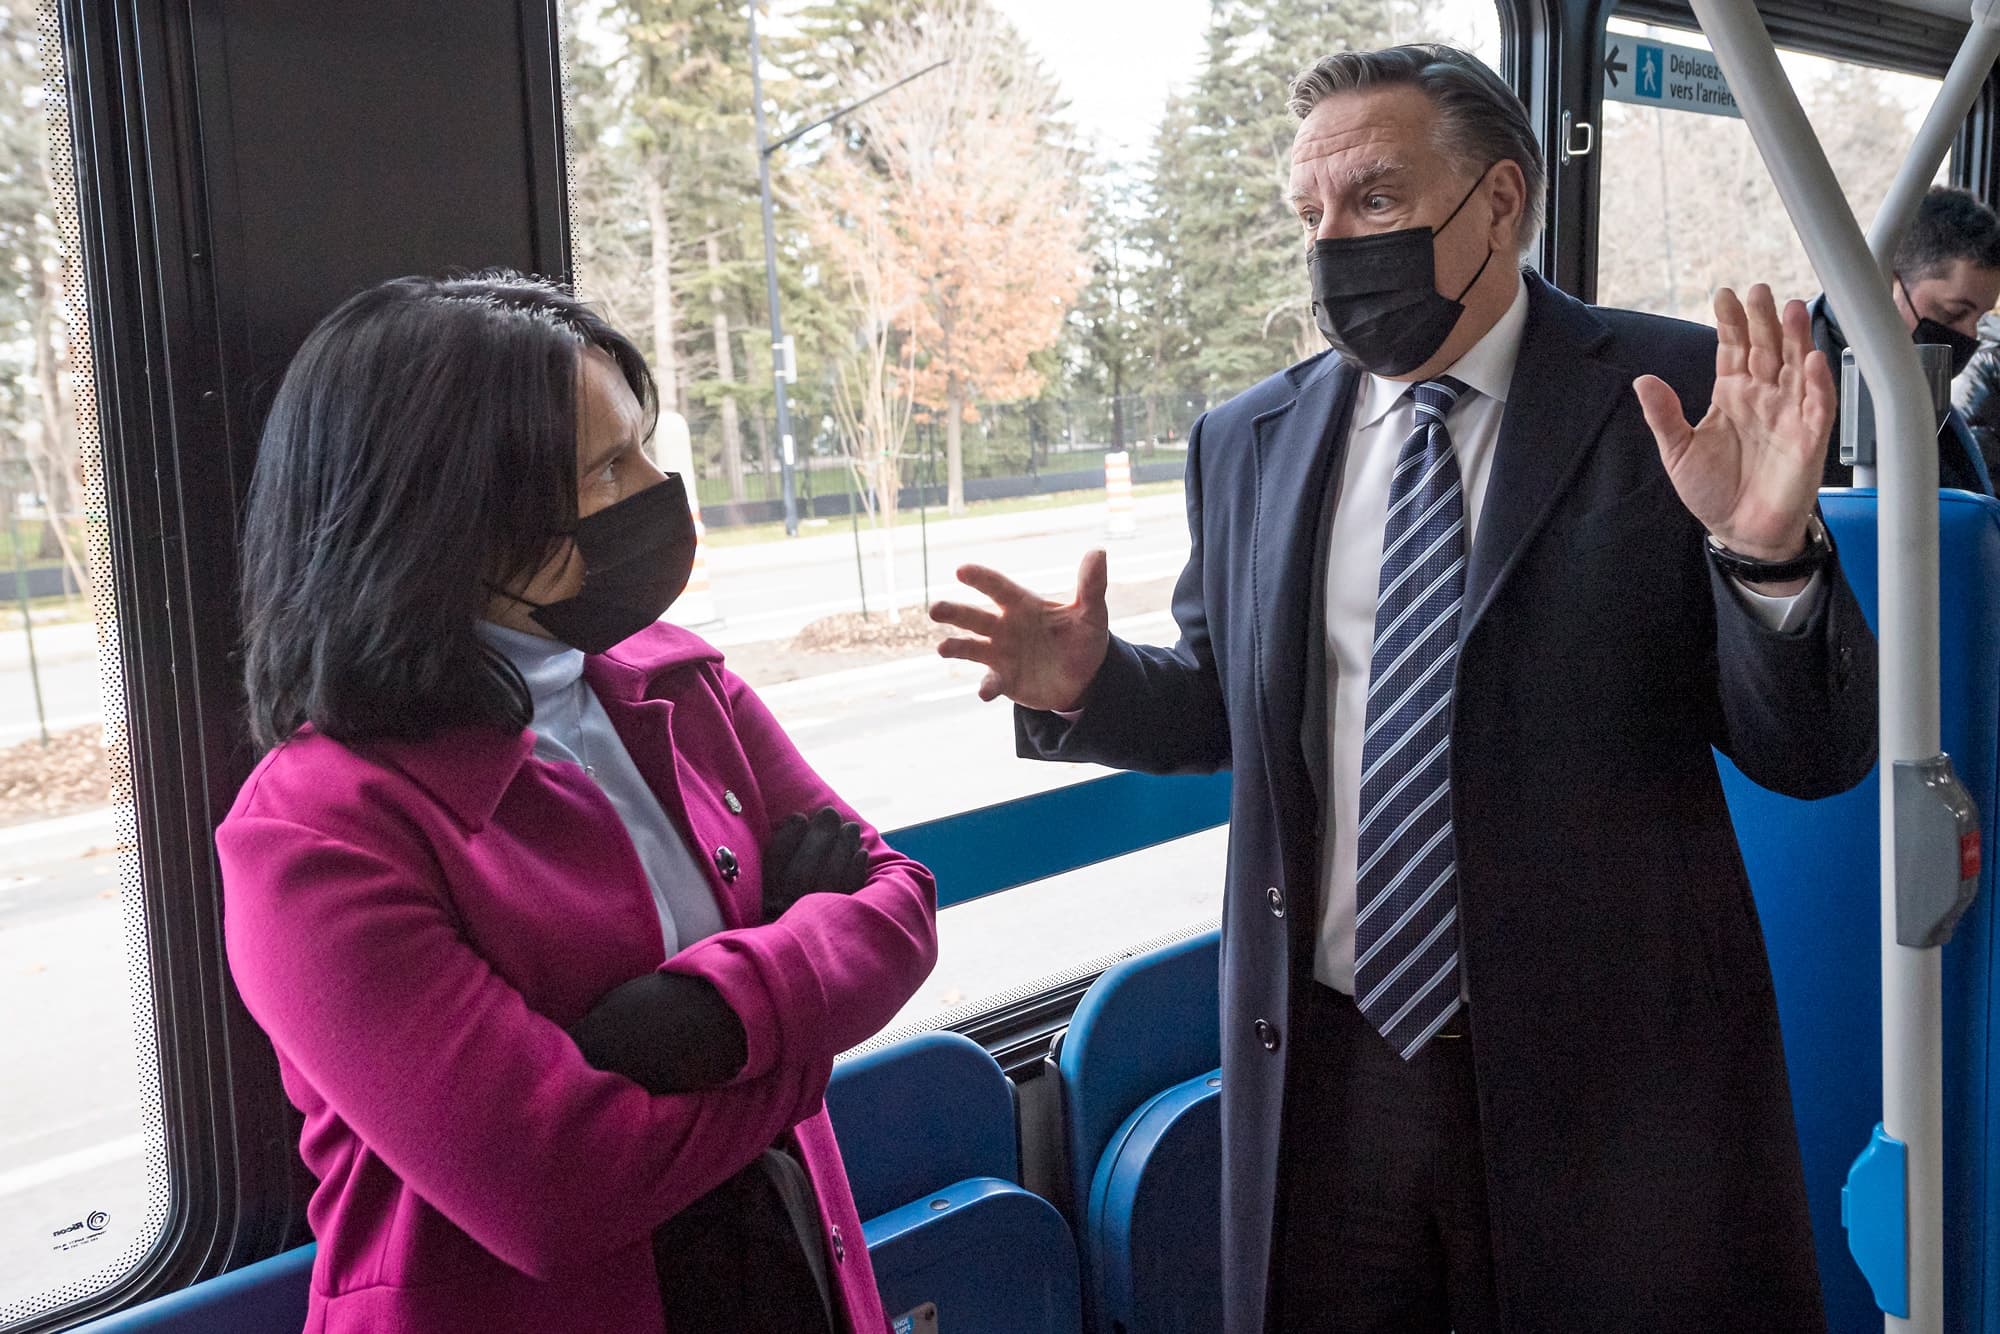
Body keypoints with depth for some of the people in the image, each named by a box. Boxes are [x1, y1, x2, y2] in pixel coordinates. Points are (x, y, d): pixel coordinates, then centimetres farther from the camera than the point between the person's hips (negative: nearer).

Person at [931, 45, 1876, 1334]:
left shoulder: (1678, 397, -7)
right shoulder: (1246, 442, 4)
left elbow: (1817, 756, -8)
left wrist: (1770, 553, -27)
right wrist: (1093, 684, -5)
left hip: (1611, 1079, -2)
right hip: (1320, 1077, 3)